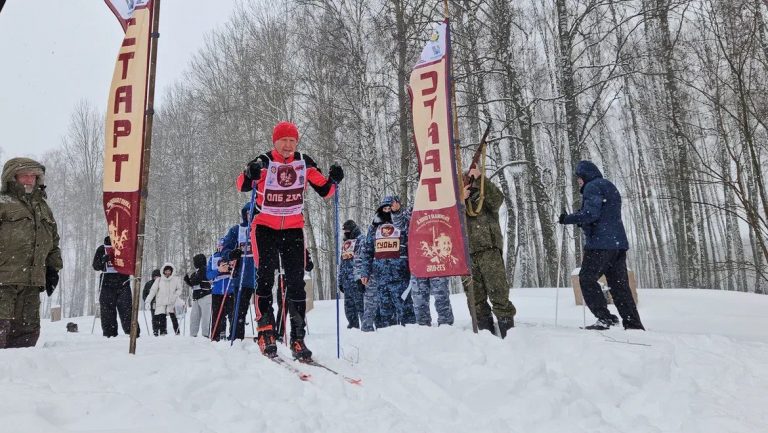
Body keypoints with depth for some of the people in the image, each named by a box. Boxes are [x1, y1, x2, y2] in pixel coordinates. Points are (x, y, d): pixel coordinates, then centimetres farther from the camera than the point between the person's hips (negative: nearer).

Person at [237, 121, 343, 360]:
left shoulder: (305, 163, 0)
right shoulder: (264, 162, -9)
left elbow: (324, 190, 4)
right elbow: (242, 186, -20)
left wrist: (333, 180, -16)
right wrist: (250, 174, -41)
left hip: (293, 228, 2)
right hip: (265, 226, -2)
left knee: (296, 282, -1)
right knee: (266, 275, -11)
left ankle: (298, 337, 4)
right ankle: (266, 331, -1)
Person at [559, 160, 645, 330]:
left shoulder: (592, 187, -5)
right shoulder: (610, 187, 25)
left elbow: (591, 214, -18)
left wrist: (568, 219, -10)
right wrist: (581, 221, 20)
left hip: (600, 243, -9)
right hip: (619, 243, 9)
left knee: (587, 279, -2)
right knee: (619, 284, 10)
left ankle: (605, 318, -9)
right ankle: (633, 323, 9)